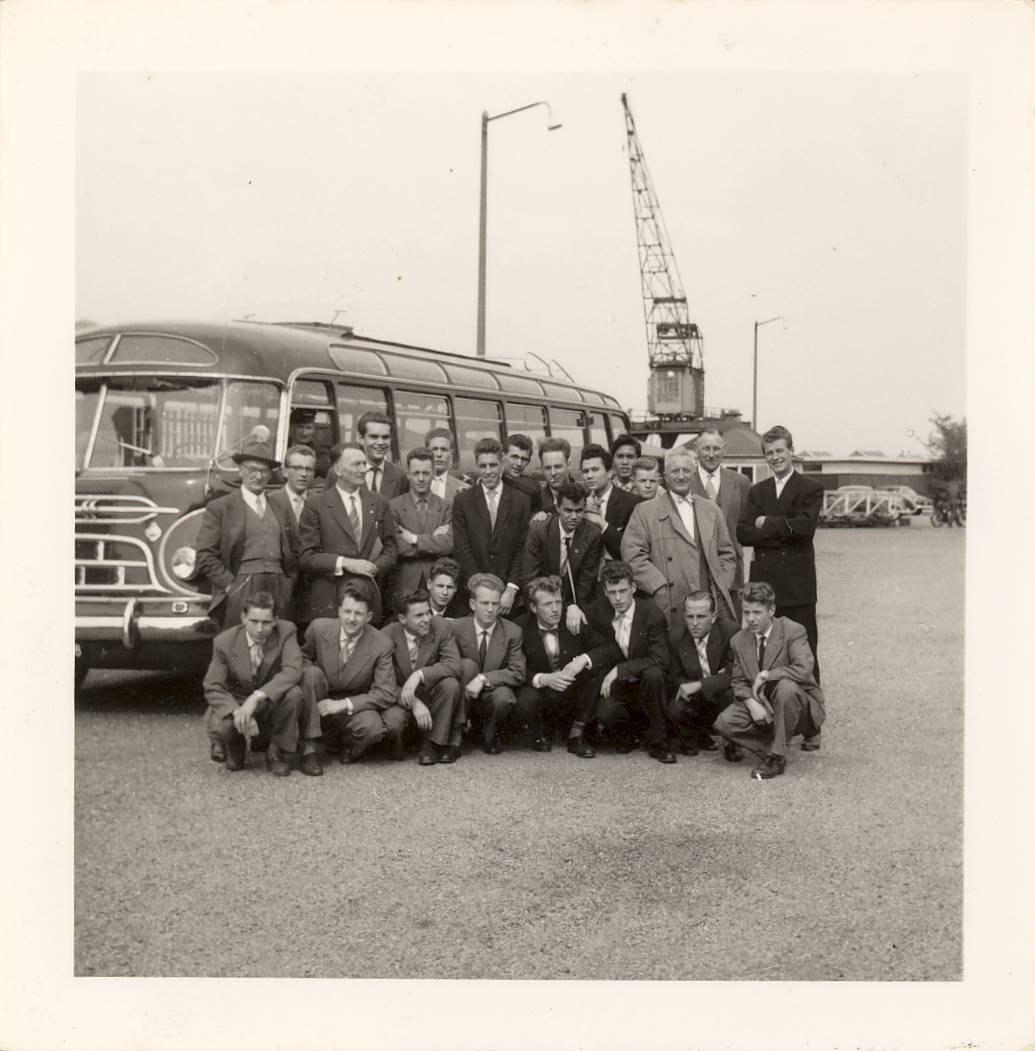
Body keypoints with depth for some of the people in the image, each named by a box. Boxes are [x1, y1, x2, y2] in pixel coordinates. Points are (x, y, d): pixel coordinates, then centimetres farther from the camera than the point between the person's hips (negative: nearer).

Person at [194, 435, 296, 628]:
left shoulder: (279, 510, 18)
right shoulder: (219, 508, 5)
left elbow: (291, 556, 24)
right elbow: (205, 556, -2)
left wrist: (290, 583, 8)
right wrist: (231, 585, -9)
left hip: (279, 593, 4)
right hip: (240, 595, -4)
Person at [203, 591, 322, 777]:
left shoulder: (286, 631, -16)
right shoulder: (224, 641, -14)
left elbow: (292, 671, -30)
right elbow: (212, 688, -16)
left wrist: (256, 697, -42)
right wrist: (237, 712, -36)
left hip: (273, 704, 0)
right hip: (235, 703, 0)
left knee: (293, 693, -34)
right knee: (218, 727, -34)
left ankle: (277, 753, -10)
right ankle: (235, 746, 6)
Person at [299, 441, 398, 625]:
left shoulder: (379, 503, 12)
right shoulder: (316, 506, 0)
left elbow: (390, 548, 14)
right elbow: (306, 557, -4)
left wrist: (374, 568, -5)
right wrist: (343, 563, -14)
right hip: (327, 600, -3)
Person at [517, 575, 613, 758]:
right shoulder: (523, 629, -8)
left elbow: (607, 650, -9)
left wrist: (584, 659, -30)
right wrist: (543, 679, -31)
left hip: (574, 695, 2)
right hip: (543, 694, -2)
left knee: (599, 667, -23)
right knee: (526, 701, -36)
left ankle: (577, 734, -12)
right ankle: (541, 732, 4)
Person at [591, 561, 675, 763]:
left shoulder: (653, 615, -13)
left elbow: (659, 661, -21)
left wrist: (620, 670, -27)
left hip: (647, 684, -2)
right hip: (618, 686, 2)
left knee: (653, 673, -37)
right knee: (606, 712, -32)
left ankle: (657, 742, -20)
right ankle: (624, 736, 7)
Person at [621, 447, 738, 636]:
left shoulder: (711, 511, 18)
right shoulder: (645, 511, 4)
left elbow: (727, 554, 22)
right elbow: (633, 555, -4)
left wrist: (721, 587, 7)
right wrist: (660, 588, -11)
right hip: (669, 608, -3)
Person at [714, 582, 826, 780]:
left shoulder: (792, 631, -15)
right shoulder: (739, 641, 2)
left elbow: (803, 670, -30)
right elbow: (739, 682, 3)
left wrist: (766, 675, -25)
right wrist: (751, 703, -18)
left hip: (801, 706, -4)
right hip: (762, 706, 4)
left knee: (786, 686, -39)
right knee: (724, 722, -20)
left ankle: (776, 757, -26)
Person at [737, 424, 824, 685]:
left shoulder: (811, 488, 3)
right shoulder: (757, 491, 16)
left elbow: (805, 527, -14)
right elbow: (743, 533, 2)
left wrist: (767, 524, -5)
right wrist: (784, 531, -8)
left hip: (797, 581, -4)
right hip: (763, 581, 4)